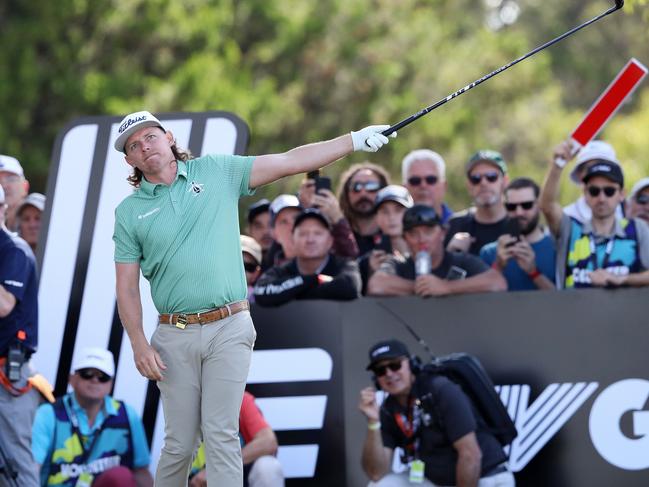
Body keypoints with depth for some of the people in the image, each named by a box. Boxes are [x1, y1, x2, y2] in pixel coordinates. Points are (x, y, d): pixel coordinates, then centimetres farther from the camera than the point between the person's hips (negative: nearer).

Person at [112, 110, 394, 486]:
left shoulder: (216, 172, 6)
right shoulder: (129, 212, 6)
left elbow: (289, 162, 4)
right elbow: (127, 287, 5)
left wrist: (354, 140, -1)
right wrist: (139, 344, -6)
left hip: (229, 330, -1)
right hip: (175, 337, 1)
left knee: (220, 433, -7)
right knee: (180, 442, 3)